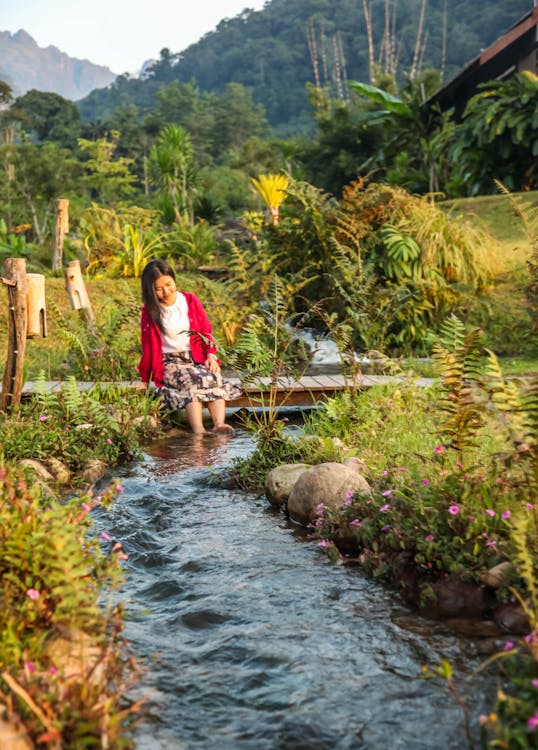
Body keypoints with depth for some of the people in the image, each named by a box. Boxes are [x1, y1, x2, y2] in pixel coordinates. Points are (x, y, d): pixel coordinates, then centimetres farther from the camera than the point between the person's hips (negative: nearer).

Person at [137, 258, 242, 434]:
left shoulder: (190, 300, 8)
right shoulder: (150, 311, 4)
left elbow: (206, 332, 13)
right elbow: (148, 347, 9)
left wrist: (211, 355, -5)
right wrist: (145, 381, 9)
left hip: (198, 358, 3)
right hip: (170, 362, -2)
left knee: (213, 379, -33)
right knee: (191, 381, -36)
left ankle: (219, 425, -54)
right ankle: (199, 432, -57)